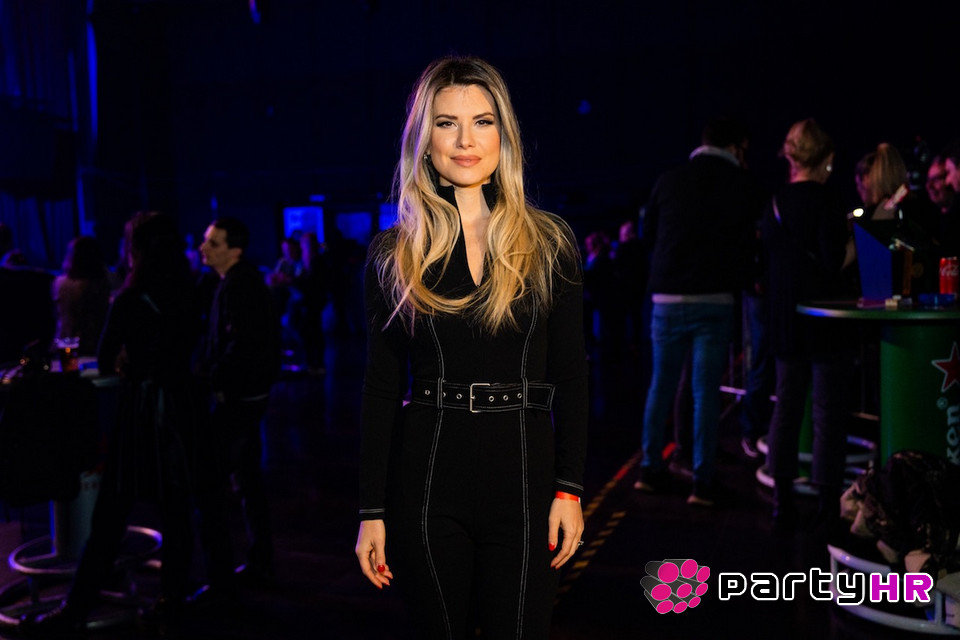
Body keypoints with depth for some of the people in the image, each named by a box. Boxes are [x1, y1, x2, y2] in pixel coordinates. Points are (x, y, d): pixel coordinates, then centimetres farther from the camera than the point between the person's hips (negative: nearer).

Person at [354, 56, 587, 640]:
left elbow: (571, 376, 2)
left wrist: (570, 488, -4)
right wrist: (372, 510, 1)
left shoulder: (550, 243, 1)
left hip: (523, 472, 0)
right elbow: (381, 388, 3)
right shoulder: (394, 254, 2)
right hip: (426, 478, 1)